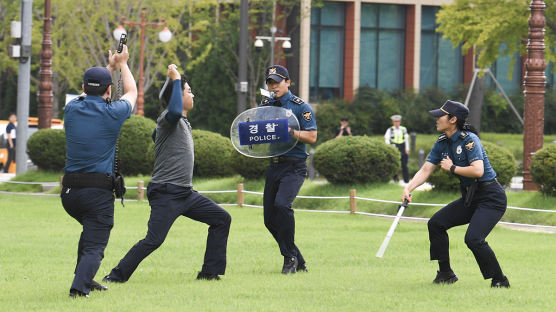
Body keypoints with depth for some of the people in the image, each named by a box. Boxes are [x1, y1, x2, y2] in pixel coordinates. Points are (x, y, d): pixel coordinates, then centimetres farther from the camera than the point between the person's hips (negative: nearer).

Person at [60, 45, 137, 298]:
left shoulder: (72, 109, 4)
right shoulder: (112, 113, -5)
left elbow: (87, 94, 30)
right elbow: (131, 93, 17)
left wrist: (109, 67, 38)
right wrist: (122, 65, 33)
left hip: (69, 191, 5)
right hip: (98, 191, -5)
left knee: (91, 231, 29)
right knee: (95, 245, -5)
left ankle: (84, 280, 29)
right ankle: (79, 286, -27)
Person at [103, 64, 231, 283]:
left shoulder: (183, 122, 19)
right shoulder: (168, 118, -10)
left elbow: (156, 135, 36)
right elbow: (174, 111, -36)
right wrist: (176, 80, -27)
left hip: (185, 192, 10)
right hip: (166, 193, -10)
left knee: (222, 219, 10)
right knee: (153, 240, -17)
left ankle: (210, 272, 12)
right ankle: (116, 276, -7)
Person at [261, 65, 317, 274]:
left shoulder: (301, 107, -3)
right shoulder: (266, 106, 13)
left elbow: (312, 137, -9)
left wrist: (290, 132, -23)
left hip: (294, 166, -7)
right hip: (274, 165, 7)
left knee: (281, 204, -28)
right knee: (270, 219, 4)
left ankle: (290, 258, -16)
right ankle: (298, 262, 16)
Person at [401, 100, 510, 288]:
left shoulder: (469, 140, -19)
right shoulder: (442, 143, 7)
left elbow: (478, 171, -29)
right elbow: (426, 170, 7)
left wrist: (452, 168, -16)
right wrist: (409, 188, -10)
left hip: (491, 198, -9)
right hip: (469, 198, 9)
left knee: (473, 238, -23)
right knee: (436, 223, 5)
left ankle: (499, 280, -8)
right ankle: (446, 274, 15)